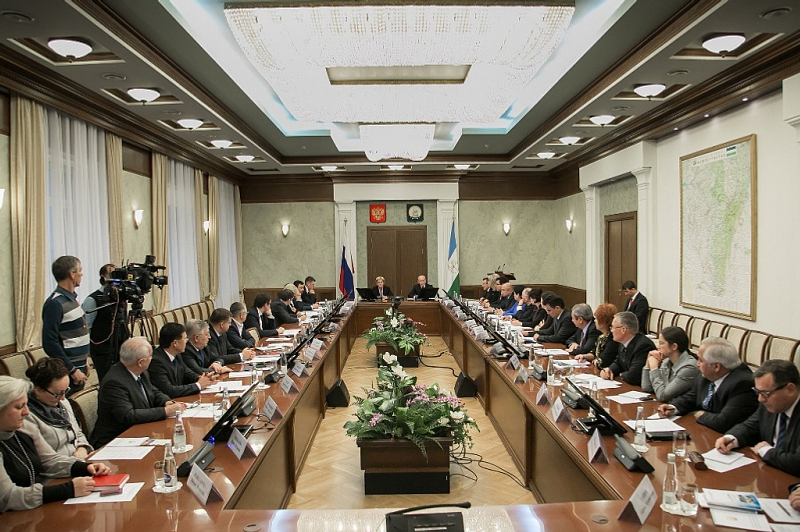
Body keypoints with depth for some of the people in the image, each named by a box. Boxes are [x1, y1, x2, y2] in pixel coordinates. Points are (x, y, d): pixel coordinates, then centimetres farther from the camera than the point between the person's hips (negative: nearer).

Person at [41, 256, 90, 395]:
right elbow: (50, 343, -20)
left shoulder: (72, 298, 11)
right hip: (68, 372, -9)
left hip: (78, 367, 9)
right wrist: (72, 370, -18)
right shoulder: (55, 303, -17)